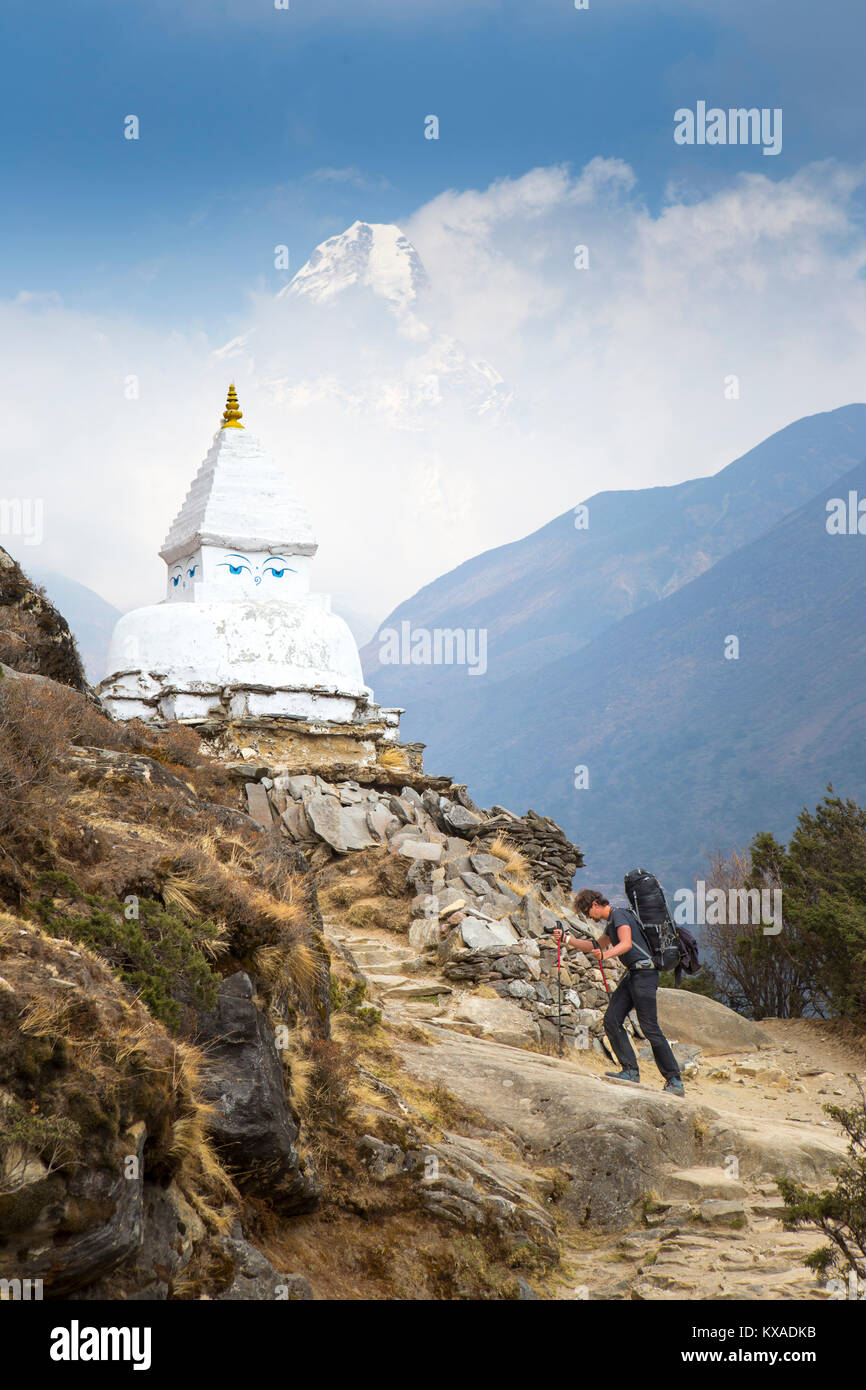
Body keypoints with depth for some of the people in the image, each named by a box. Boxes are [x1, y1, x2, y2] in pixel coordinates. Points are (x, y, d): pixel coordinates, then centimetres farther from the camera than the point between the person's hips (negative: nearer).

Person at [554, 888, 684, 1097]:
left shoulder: (619, 915, -10)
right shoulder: (611, 922, 21)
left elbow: (626, 943, -27)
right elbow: (598, 946, 33)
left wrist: (605, 955, -43)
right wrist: (567, 939, 26)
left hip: (644, 973, -10)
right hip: (633, 975, 10)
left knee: (650, 1028, -11)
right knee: (611, 1020, 1)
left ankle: (675, 1081, -7)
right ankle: (630, 1071, 1)